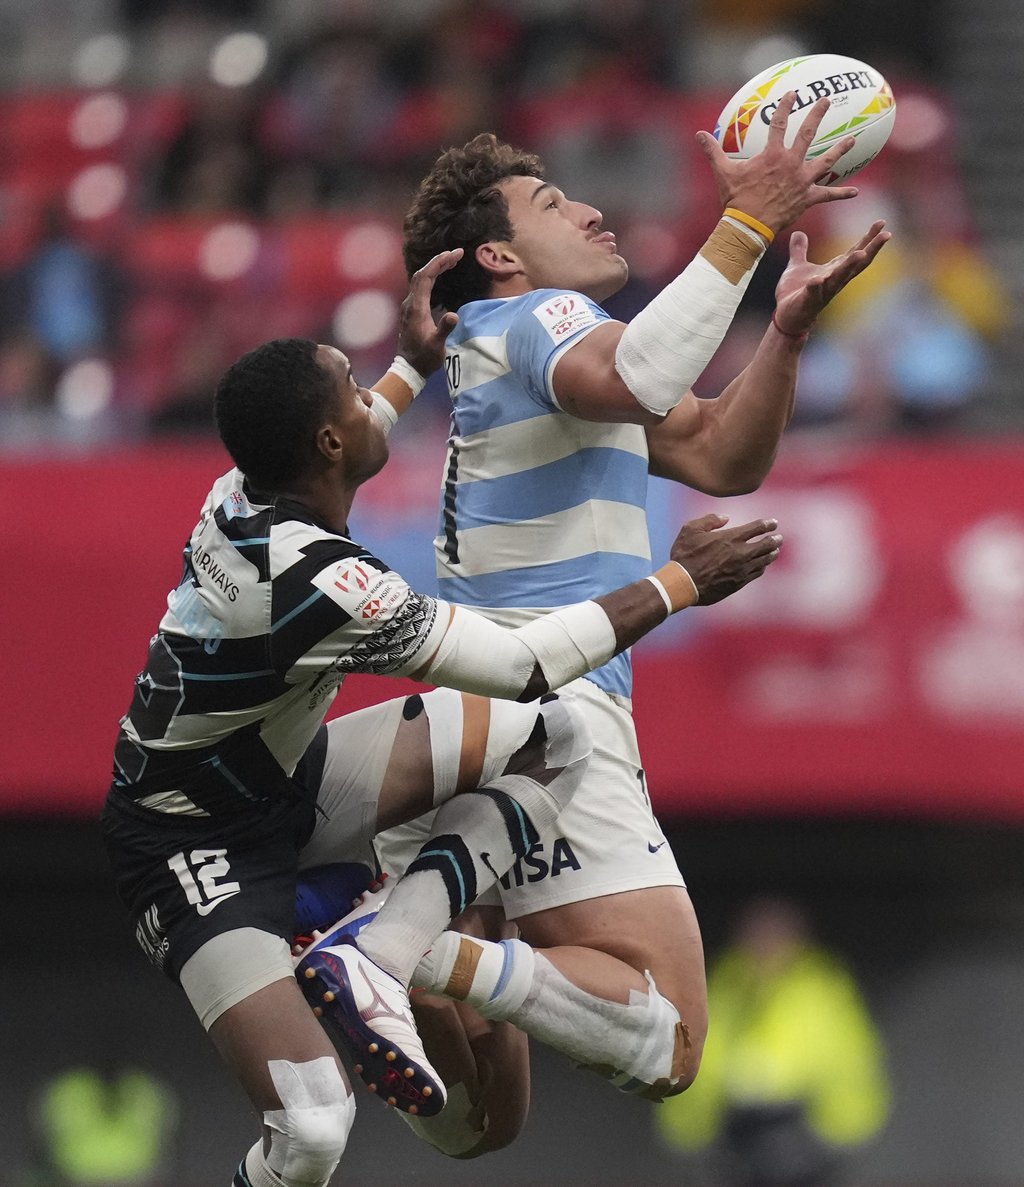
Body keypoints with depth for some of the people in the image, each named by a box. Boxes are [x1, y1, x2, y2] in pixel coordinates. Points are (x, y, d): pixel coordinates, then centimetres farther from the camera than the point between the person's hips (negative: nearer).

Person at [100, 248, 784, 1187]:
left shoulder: (244, 495, -6)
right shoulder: (318, 582, -32)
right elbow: (521, 665, -22)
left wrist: (415, 362, 30)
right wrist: (678, 582, -12)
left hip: (285, 781, 10)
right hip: (198, 848, -10)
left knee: (554, 739, -1)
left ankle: (377, 957, -6)